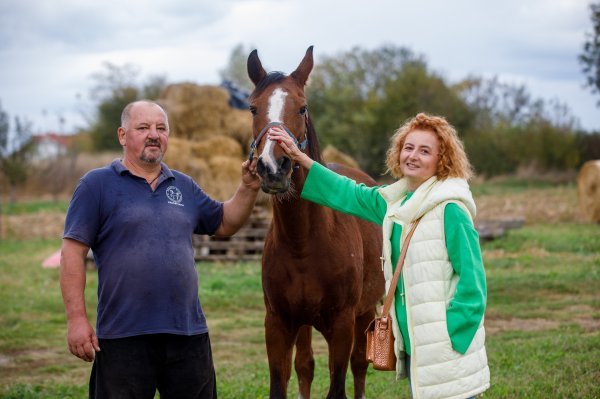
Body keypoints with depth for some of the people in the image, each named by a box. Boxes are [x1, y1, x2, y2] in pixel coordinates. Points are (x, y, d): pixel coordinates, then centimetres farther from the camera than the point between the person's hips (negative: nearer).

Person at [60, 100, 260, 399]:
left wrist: (248, 188, 6)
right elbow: (72, 253, -7)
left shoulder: (184, 186, 14)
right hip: (122, 337, -5)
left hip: (189, 332, 5)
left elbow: (225, 224, 24)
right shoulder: (97, 184, -2)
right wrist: (76, 319, -15)